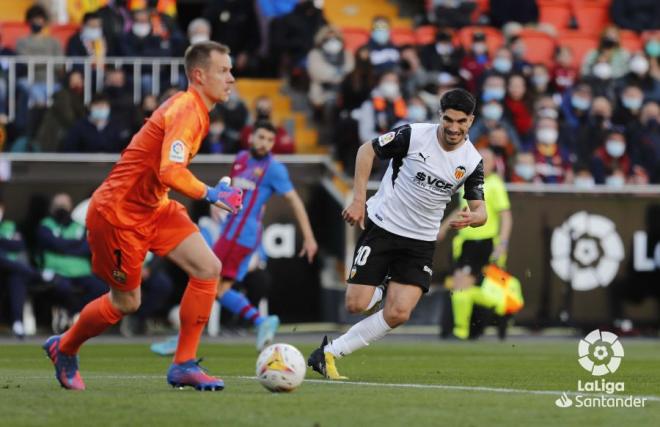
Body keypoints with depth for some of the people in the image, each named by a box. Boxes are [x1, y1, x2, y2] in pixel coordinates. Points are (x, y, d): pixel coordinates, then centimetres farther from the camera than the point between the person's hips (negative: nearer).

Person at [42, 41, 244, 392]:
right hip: (118, 212, -9)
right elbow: (171, 172, -35)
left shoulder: (195, 110, 8)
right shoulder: (185, 111, -23)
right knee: (127, 302, 4)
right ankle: (64, 348, 31)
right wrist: (211, 195, -26)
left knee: (208, 269, -7)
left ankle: (184, 365, -2)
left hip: (152, 207, 9)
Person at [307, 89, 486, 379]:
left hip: (420, 243, 3)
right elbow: (367, 150, -3)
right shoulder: (414, 135, -14)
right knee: (355, 305, -10)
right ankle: (375, 297, 28)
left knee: (398, 314, -13)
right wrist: (358, 200, -9)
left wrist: (471, 218, -24)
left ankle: (330, 352, 0)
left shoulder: (472, 161, -4)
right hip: (381, 227, -3)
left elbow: (480, 210, 2)